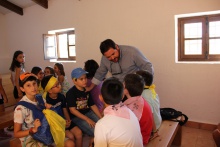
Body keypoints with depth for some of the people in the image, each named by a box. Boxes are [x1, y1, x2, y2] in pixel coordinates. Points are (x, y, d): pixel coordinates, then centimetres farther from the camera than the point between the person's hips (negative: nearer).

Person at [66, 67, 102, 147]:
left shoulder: (86, 91, 7)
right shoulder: (71, 93, -13)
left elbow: (93, 105, 9)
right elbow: (72, 110, -17)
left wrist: (101, 118, -2)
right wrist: (87, 119, -22)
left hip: (88, 113, 7)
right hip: (76, 117, -6)